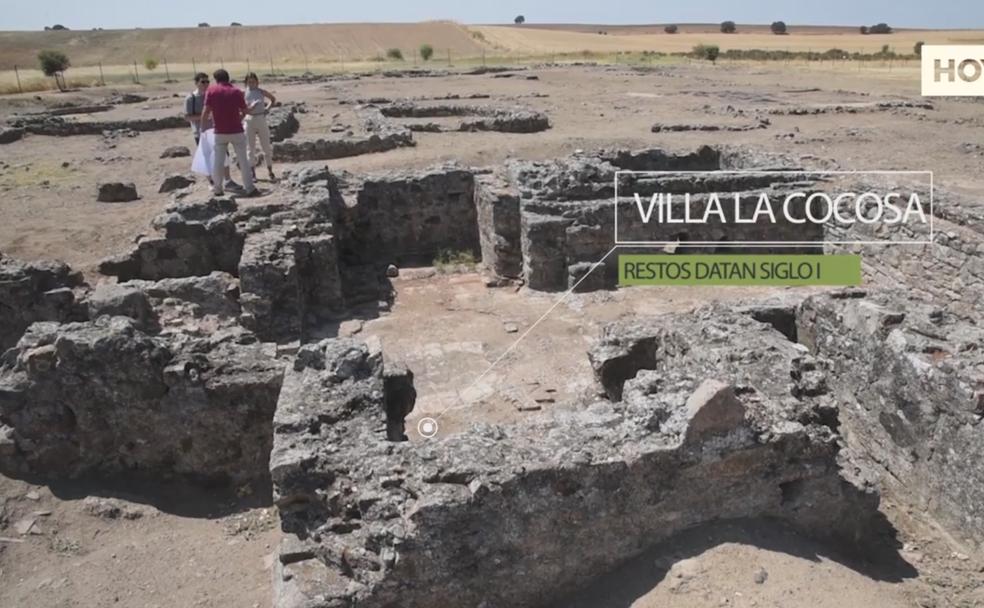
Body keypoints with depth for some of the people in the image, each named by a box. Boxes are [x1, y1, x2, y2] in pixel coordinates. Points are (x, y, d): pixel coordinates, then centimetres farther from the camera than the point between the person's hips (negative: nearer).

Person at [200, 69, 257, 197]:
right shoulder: (236, 91, 0)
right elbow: (244, 112, 2)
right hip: (237, 131, 0)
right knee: (243, 160, 6)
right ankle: (249, 188, 5)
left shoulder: (211, 90, -2)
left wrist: (203, 127, 5)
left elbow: (206, 111, -7)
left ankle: (217, 189, 17)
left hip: (220, 133, 0)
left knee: (217, 161, 10)